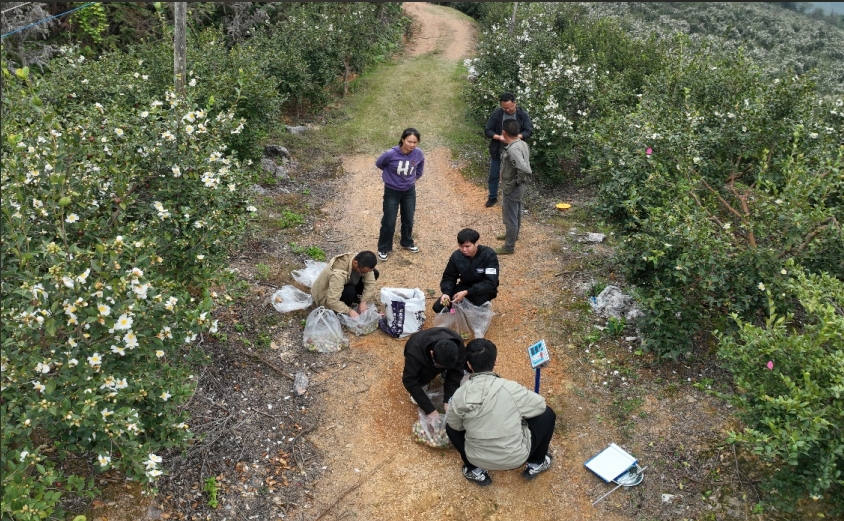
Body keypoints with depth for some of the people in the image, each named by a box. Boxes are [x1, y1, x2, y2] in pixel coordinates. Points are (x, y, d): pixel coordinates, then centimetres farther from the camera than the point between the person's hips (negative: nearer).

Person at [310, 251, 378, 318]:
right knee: (350, 292, -39)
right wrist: (349, 311, -37)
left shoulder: (362, 264, -22)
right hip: (326, 296, -6)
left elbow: (370, 283, -15)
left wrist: (363, 301, -23)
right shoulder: (338, 274, -41)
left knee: (374, 273, -8)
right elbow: (332, 301, -40)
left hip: (345, 285, 7)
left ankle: (355, 298, 5)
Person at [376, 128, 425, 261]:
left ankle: (407, 243, 44)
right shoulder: (391, 154, -28)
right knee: (389, 222, 4)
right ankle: (383, 248, 24)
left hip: (409, 191, 3)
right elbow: (379, 164, -5)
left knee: (408, 220, 19)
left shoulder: (418, 154, -17)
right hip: (392, 192, -3)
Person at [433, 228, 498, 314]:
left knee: (479, 299, -40)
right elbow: (448, 278, -5)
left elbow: (490, 282, -30)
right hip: (465, 287, 4)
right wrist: (446, 293, -28)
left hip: (485, 289, -3)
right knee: (438, 307, -14)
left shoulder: (489, 255, -25)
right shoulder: (456, 256, -13)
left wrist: (466, 293, -39)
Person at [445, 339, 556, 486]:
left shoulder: (460, 395, -16)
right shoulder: (510, 388, -22)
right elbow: (540, 405, -4)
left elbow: (455, 425, 2)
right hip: (516, 457, -1)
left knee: (451, 426, 26)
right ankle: (536, 464, 30)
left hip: (479, 459, 2)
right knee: (547, 414, 17)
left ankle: (476, 471, 25)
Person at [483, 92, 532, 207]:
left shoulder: (522, 115, -12)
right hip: (497, 150, 1)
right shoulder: (496, 114, -13)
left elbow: (529, 131, -10)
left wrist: (517, 136, -30)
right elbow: (487, 130, -9)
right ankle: (492, 197, 30)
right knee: (494, 174, 12)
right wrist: (499, 137, -27)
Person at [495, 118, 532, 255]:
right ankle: (513, 235, 48)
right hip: (517, 187, 9)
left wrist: (516, 181, -22)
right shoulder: (522, 143, -1)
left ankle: (509, 247, 16)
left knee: (510, 217, 3)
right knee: (516, 213, 27)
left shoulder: (512, 149, -30)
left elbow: (525, 169, -38)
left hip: (512, 188, -9)